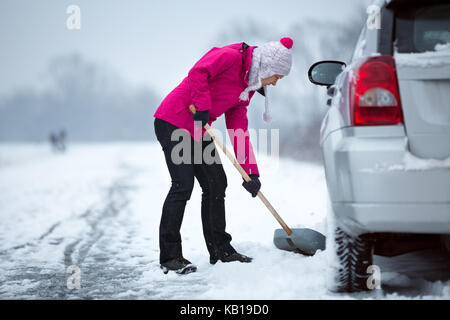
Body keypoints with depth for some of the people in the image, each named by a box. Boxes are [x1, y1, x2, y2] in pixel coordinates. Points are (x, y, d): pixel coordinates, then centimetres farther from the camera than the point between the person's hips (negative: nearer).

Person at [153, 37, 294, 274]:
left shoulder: (247, 87, 12)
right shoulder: (231, 56, -13)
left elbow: (239, 130, 11)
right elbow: (197, 72, -27)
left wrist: (251, 173, 6)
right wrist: (202, 107, -28)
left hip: (198, 130, 10)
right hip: (173, 122, -9)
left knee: (216, 184, 8)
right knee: (183, 185, -15)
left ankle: (220, 249, 19)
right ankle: (170, 256, -9)